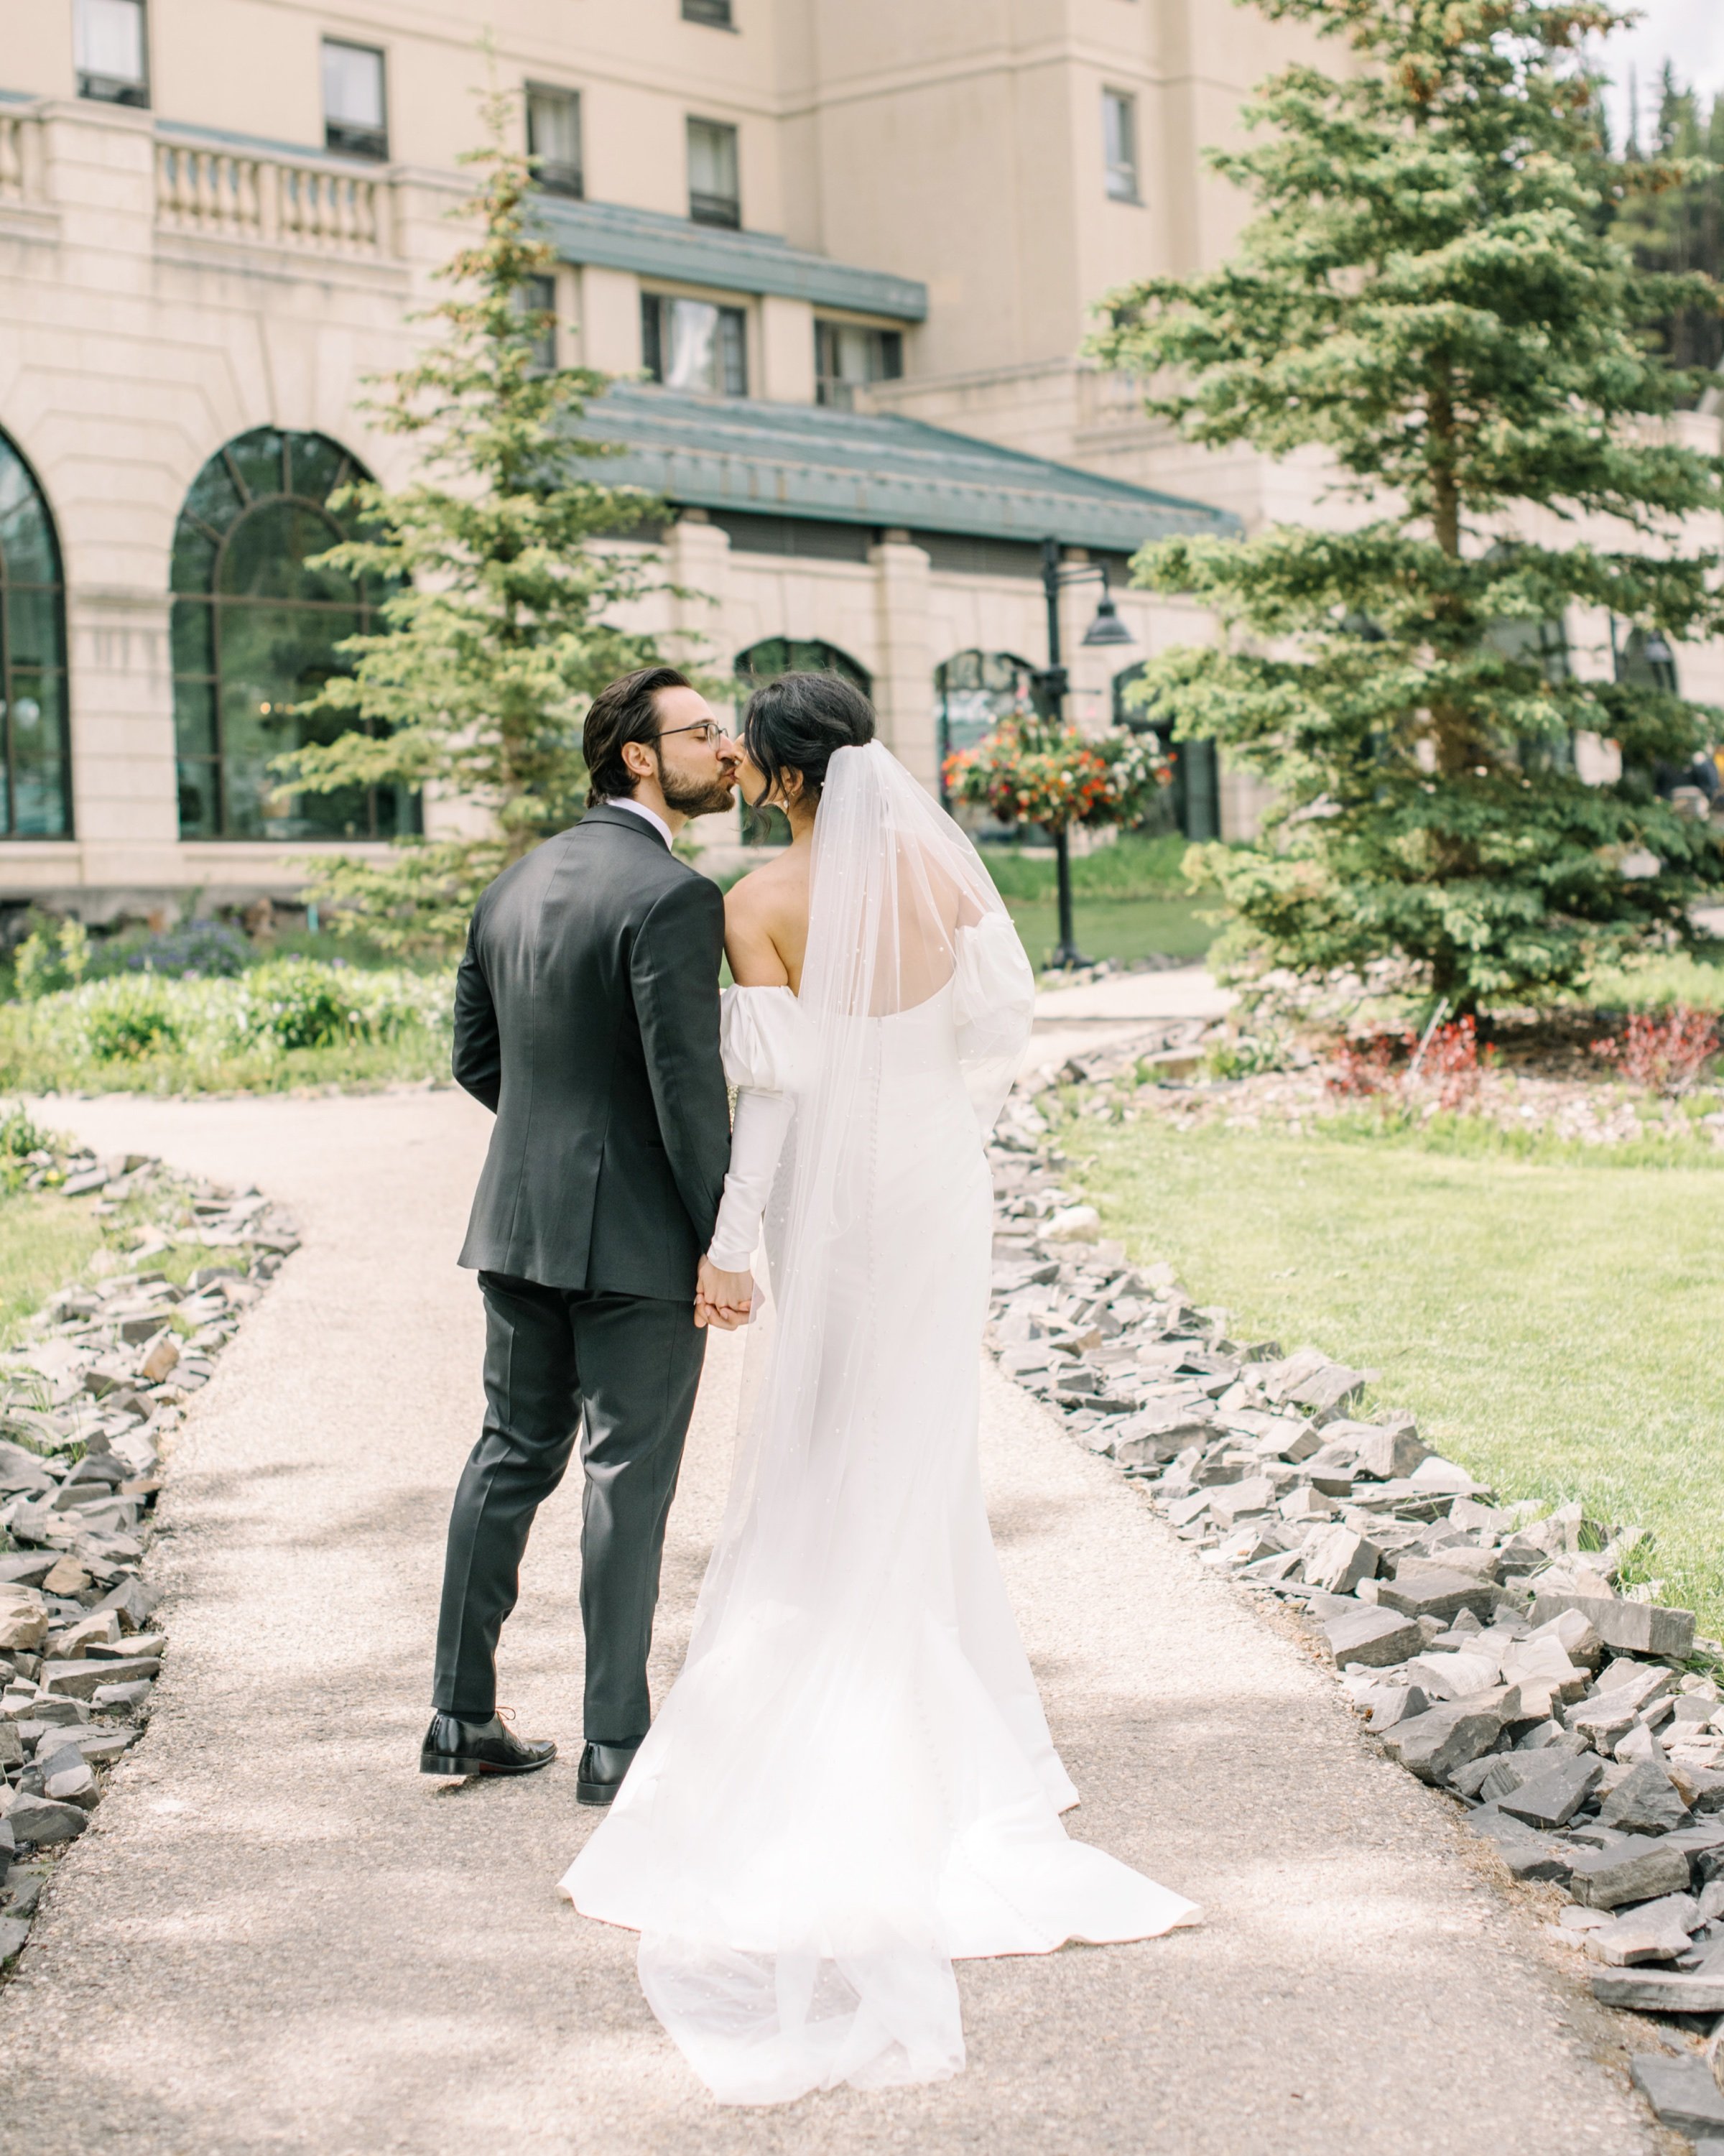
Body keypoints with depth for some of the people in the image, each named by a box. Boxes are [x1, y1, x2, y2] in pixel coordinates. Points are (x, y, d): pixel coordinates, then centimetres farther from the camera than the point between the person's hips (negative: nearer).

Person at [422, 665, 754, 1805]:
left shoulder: (518, 884, 9)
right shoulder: (673, 897, -16)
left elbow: (476, 1056, 13)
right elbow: (690, 1082, -20)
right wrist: (722, 1246, -15)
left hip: (520, 1219, 7)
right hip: (638, 1236, -7)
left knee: (512, 1456, 15)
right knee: (630, 1477, 1)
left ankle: (463, 1714, 20)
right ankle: (616, 1741, 7)